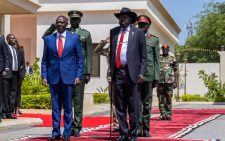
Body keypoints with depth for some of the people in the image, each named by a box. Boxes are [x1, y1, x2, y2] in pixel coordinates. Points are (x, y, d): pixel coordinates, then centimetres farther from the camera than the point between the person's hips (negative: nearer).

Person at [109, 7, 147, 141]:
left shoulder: (138, 32, 5)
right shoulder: (114, 32, 15)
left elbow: (143, 55, 3)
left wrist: (142, 72, -6)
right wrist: (111, 69, 10)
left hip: (131, 72, -3)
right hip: (117, 72, 4)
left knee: (133, 106, 0)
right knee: (120, 106, 6)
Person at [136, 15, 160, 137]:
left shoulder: (154, 39, 11)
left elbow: (156, 60, 8)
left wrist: (156, 77, 1)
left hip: (148, 75, 0)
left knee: (147, 103, 4)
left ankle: (146, 129, 9)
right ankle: (138, 128, 0)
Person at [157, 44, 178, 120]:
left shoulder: (172, 58, 8)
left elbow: (175, 70, 8)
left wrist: (175, 81, 2)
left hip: (169, 81, -1)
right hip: (160, 81, 1)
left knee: (168, 99, 0)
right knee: (161, 99, 1)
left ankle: (168, 114, 4)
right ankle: (162, 114, 5)